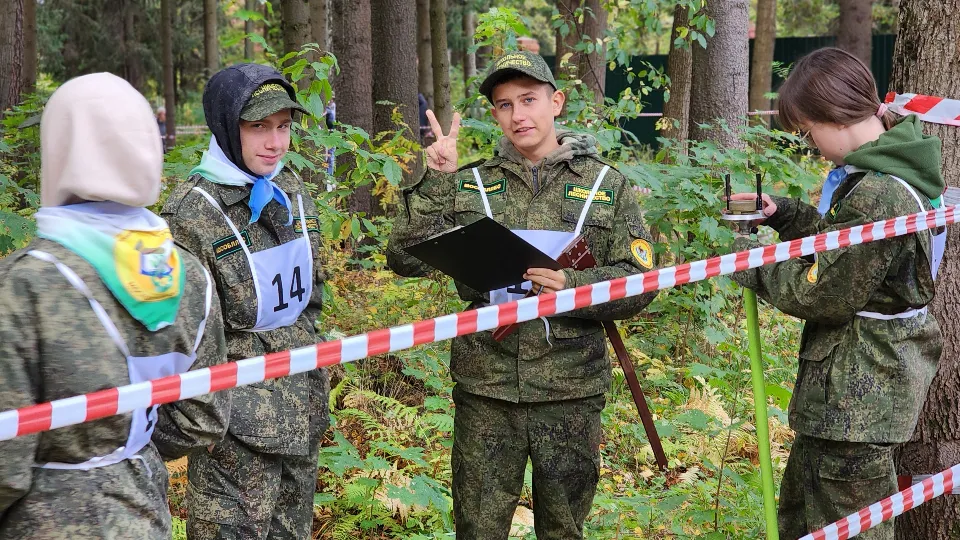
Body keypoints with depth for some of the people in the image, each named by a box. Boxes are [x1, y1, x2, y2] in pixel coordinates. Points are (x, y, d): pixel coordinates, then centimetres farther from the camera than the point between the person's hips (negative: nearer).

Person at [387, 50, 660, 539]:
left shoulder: (607, 185, 4)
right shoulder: (470, 185, 6)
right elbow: (406, 261, -2)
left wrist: (571, 288, -18)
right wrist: (434, 183, -10)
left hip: (570, 390, 0)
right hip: (486, 388, 1)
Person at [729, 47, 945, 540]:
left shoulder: (877, 195, -27)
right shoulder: (873, 171, 5)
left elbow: (825, 294, -21)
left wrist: (756, 265, -8)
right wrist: (782, 213, 5)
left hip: (858, 397, -10)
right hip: (849, 387, 10)